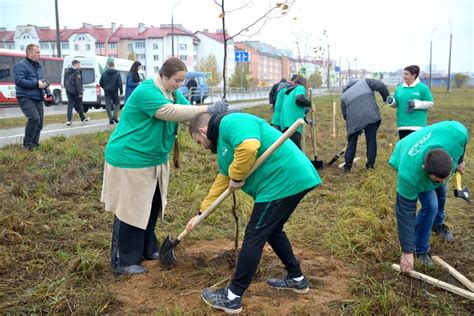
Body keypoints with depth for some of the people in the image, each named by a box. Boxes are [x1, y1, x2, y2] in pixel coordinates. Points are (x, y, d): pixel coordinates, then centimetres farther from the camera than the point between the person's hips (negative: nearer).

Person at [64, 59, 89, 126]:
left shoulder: (67, 71, 12)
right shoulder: (77, 72, -13)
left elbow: (65, 81, 18)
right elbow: (78, 83, -18)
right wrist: (80, 92, -17)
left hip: (68, 90, 6)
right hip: (75, 91, -6)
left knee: (70, 104, 4)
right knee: (79, 105, 7)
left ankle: (69, 120, -5)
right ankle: (83, 118, 22)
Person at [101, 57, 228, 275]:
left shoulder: (173, 93, 7)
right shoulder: (146, 91, -23)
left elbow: (188, 112, -1)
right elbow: (172, 112, -35)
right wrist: (208, 109, -35)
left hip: (154, 160, 9)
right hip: (130, 160, -9)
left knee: (151, 207, 18)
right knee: (130, 211, -2)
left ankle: (147, 250, 33)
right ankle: (123, 262, 10)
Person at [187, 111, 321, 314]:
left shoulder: (230, 123, -10)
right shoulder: (224, 139, 22)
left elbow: (249, 147, -32)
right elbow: (222, 181, 27)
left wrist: (236, 177, -15)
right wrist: (201, 213, 29)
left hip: (284, 181, -11)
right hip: (291, 180, 11)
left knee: (255, 236, -4)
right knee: (271, 230, 24)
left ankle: (232, 298, 6)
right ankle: (297, 279, 39)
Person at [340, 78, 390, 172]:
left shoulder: (344, 96, 22)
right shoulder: (365, 82, 19)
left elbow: (345, 114, 21)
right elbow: (381, 86, 5)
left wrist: (349, 123, 30)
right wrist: (387, 98, 16)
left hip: (354, 120, 1)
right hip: (372, 116, -1)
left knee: (352, 143, 11)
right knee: (371, 140, 11)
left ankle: (347, 166, 14)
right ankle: (371, 163, 13)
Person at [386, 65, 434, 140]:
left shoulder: (423, 88, -3)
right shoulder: (399, 88, 10)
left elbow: (430, 104, -2)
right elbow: (396, 104, 17)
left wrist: (416, 104, -18)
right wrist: (392, 102, -6)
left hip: (417, 125, -5)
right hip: (402, 124, 5)